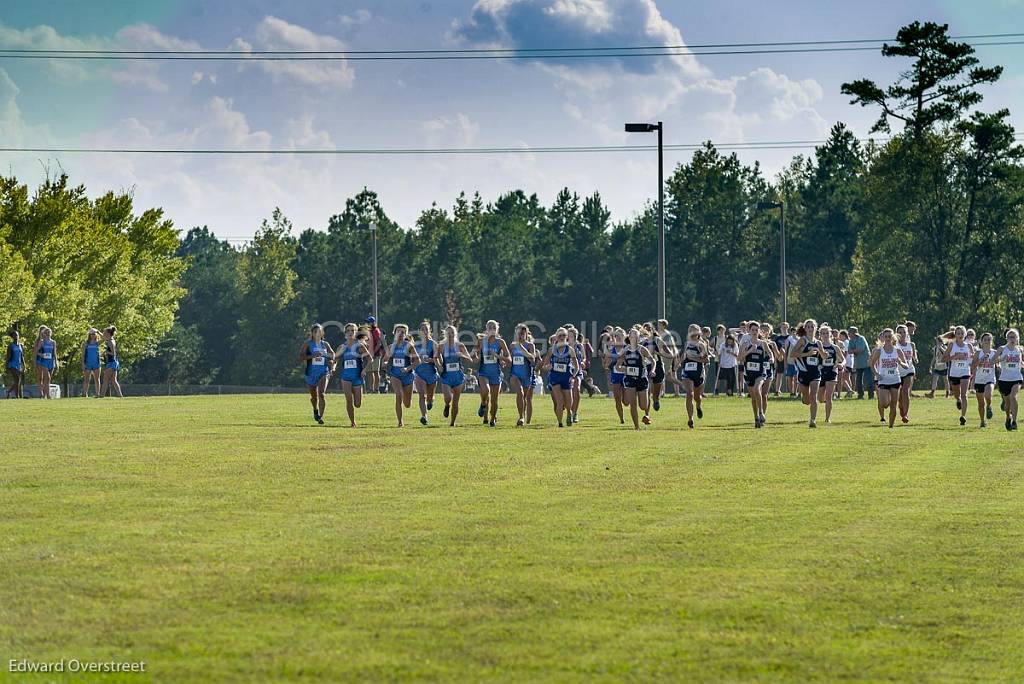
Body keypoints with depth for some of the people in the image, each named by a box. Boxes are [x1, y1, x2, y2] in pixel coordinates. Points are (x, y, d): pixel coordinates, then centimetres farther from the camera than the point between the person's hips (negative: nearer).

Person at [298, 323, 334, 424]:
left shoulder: (325, 344, 7)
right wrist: (312, 356, -23)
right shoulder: (307, 344, -2)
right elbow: (300, 358, -11)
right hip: (311, 373, 0)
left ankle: (320, 416, -18)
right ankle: (315, 411, 44)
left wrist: (331, 360, -2)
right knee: (314, 396, 13)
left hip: (324, 372, 0)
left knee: (322, 394, -19)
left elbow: (332, 354, 19)